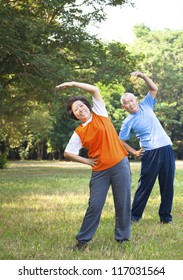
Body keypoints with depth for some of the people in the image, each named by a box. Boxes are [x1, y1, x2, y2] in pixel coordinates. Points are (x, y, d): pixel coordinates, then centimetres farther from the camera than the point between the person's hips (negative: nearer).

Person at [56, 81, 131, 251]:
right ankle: (83, 240, 12)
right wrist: (86, 161, 3)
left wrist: (72, 84, -2)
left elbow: (95, 90, -2)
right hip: (100, 171, 0)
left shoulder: (100, 114, 3)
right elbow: (68, 153, 7)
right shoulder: (79, 133, 3)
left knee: (123, 203, 3)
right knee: (94, 206, 0)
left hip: (120, 165, 0)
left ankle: (122, 237, 15)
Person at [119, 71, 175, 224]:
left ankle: (165, 216, 15)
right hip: (150, 153, -4)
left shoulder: (146, 105, 11)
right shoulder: (128, 122, 0)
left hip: (166, 148, 4)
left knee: (167, 184, 6)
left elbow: (154, 88, 8)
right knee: (145, 185, -1)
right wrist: (135, 152, -3)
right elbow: (122, 141, 4)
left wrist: (142, 76, -3)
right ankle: (134, 215, 9)